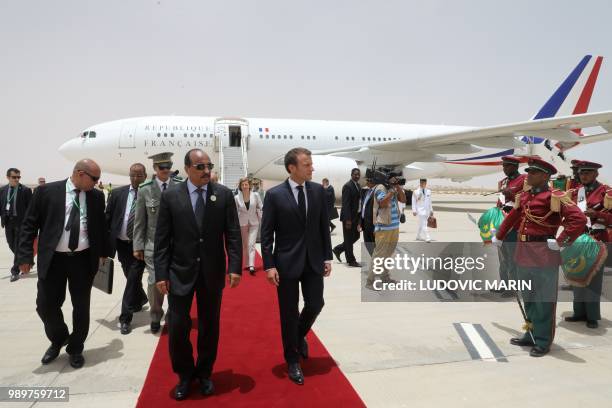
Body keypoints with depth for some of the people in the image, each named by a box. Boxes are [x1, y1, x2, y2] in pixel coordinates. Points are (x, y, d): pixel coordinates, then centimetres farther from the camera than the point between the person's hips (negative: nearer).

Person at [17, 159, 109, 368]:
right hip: (53, 259, -1)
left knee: (81, 306, 9)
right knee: (46, 305, 6)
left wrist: (103, 253, 15)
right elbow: (29, 224, -3)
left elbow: (101, 226, 12)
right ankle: (58, 340, 35)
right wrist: (26, 256, -8)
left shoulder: (96, 196, 1)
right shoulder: (47, 191, -5)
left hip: (84, 259, 1)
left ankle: (75, 349, 29)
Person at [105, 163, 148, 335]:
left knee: (133, 278, -6)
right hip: (122, 243, 4)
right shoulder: (117, 193, 1)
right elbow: (108, 218, 4)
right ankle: (140, 299, 45)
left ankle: (125, 317, 3)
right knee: (131, 277, 19)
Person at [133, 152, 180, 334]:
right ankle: (155, 316, 25)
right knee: (155, 282, 2)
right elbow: (139, 221, 3)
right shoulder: (145, 190, 0)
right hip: (154, 244, 0)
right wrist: (138, 246, 0)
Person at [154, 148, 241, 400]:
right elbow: (162, 239, -2)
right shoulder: (170, 196, -2)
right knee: (177, 326, 5)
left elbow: (233, 234, -2)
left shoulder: (224, 194, -2)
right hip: (180, 271, 0)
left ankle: (204, 373, 34)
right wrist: (161, 274, -5)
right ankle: (185, 374, 29)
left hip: (212, 271, 1)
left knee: (209, 325, 12)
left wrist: (235, 267, -9)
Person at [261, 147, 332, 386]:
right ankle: (292, 360, 27)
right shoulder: (274, 194, -10)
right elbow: (266, 234, -8)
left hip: (313, 260, 3)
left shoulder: (318, 190, 0)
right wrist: (269, 265, -13)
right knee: (289, 312, 7)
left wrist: (327, 257, 4)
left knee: (315, 304, 7)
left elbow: (324, 226, 6)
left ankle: (300, 335, 41)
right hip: (287, 262, -3)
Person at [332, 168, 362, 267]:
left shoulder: (358, 186, 13)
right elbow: (345, 204, -19)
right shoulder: (347, 186, -14)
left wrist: (360, 217, 11)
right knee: (349, 239, 1)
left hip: (356, 216, 9)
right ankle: (351, 261, 11)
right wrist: (348, 219, -23)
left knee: (356, 236, 14)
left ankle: (338, 249, 28)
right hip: (349, 217, -9)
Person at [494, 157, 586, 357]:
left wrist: (559, 242, -19)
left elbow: (579, 219, -21)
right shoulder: (524, 196, 11)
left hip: (543, 255, -7)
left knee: (544, 301, 5)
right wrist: (498, 237, 27)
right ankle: (531, 334, 33)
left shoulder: (555, 197, -11)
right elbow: (511, 218, 25)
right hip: (523, 253, 7)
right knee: (528, 299, 18)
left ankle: (543, 342, 19)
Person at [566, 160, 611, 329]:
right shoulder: (575, 192, 11)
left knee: (593, 278, 0)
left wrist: (596, 214, -23)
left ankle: (592, 316, 11)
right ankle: (580, 312, 21)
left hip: (596, 241, -5)